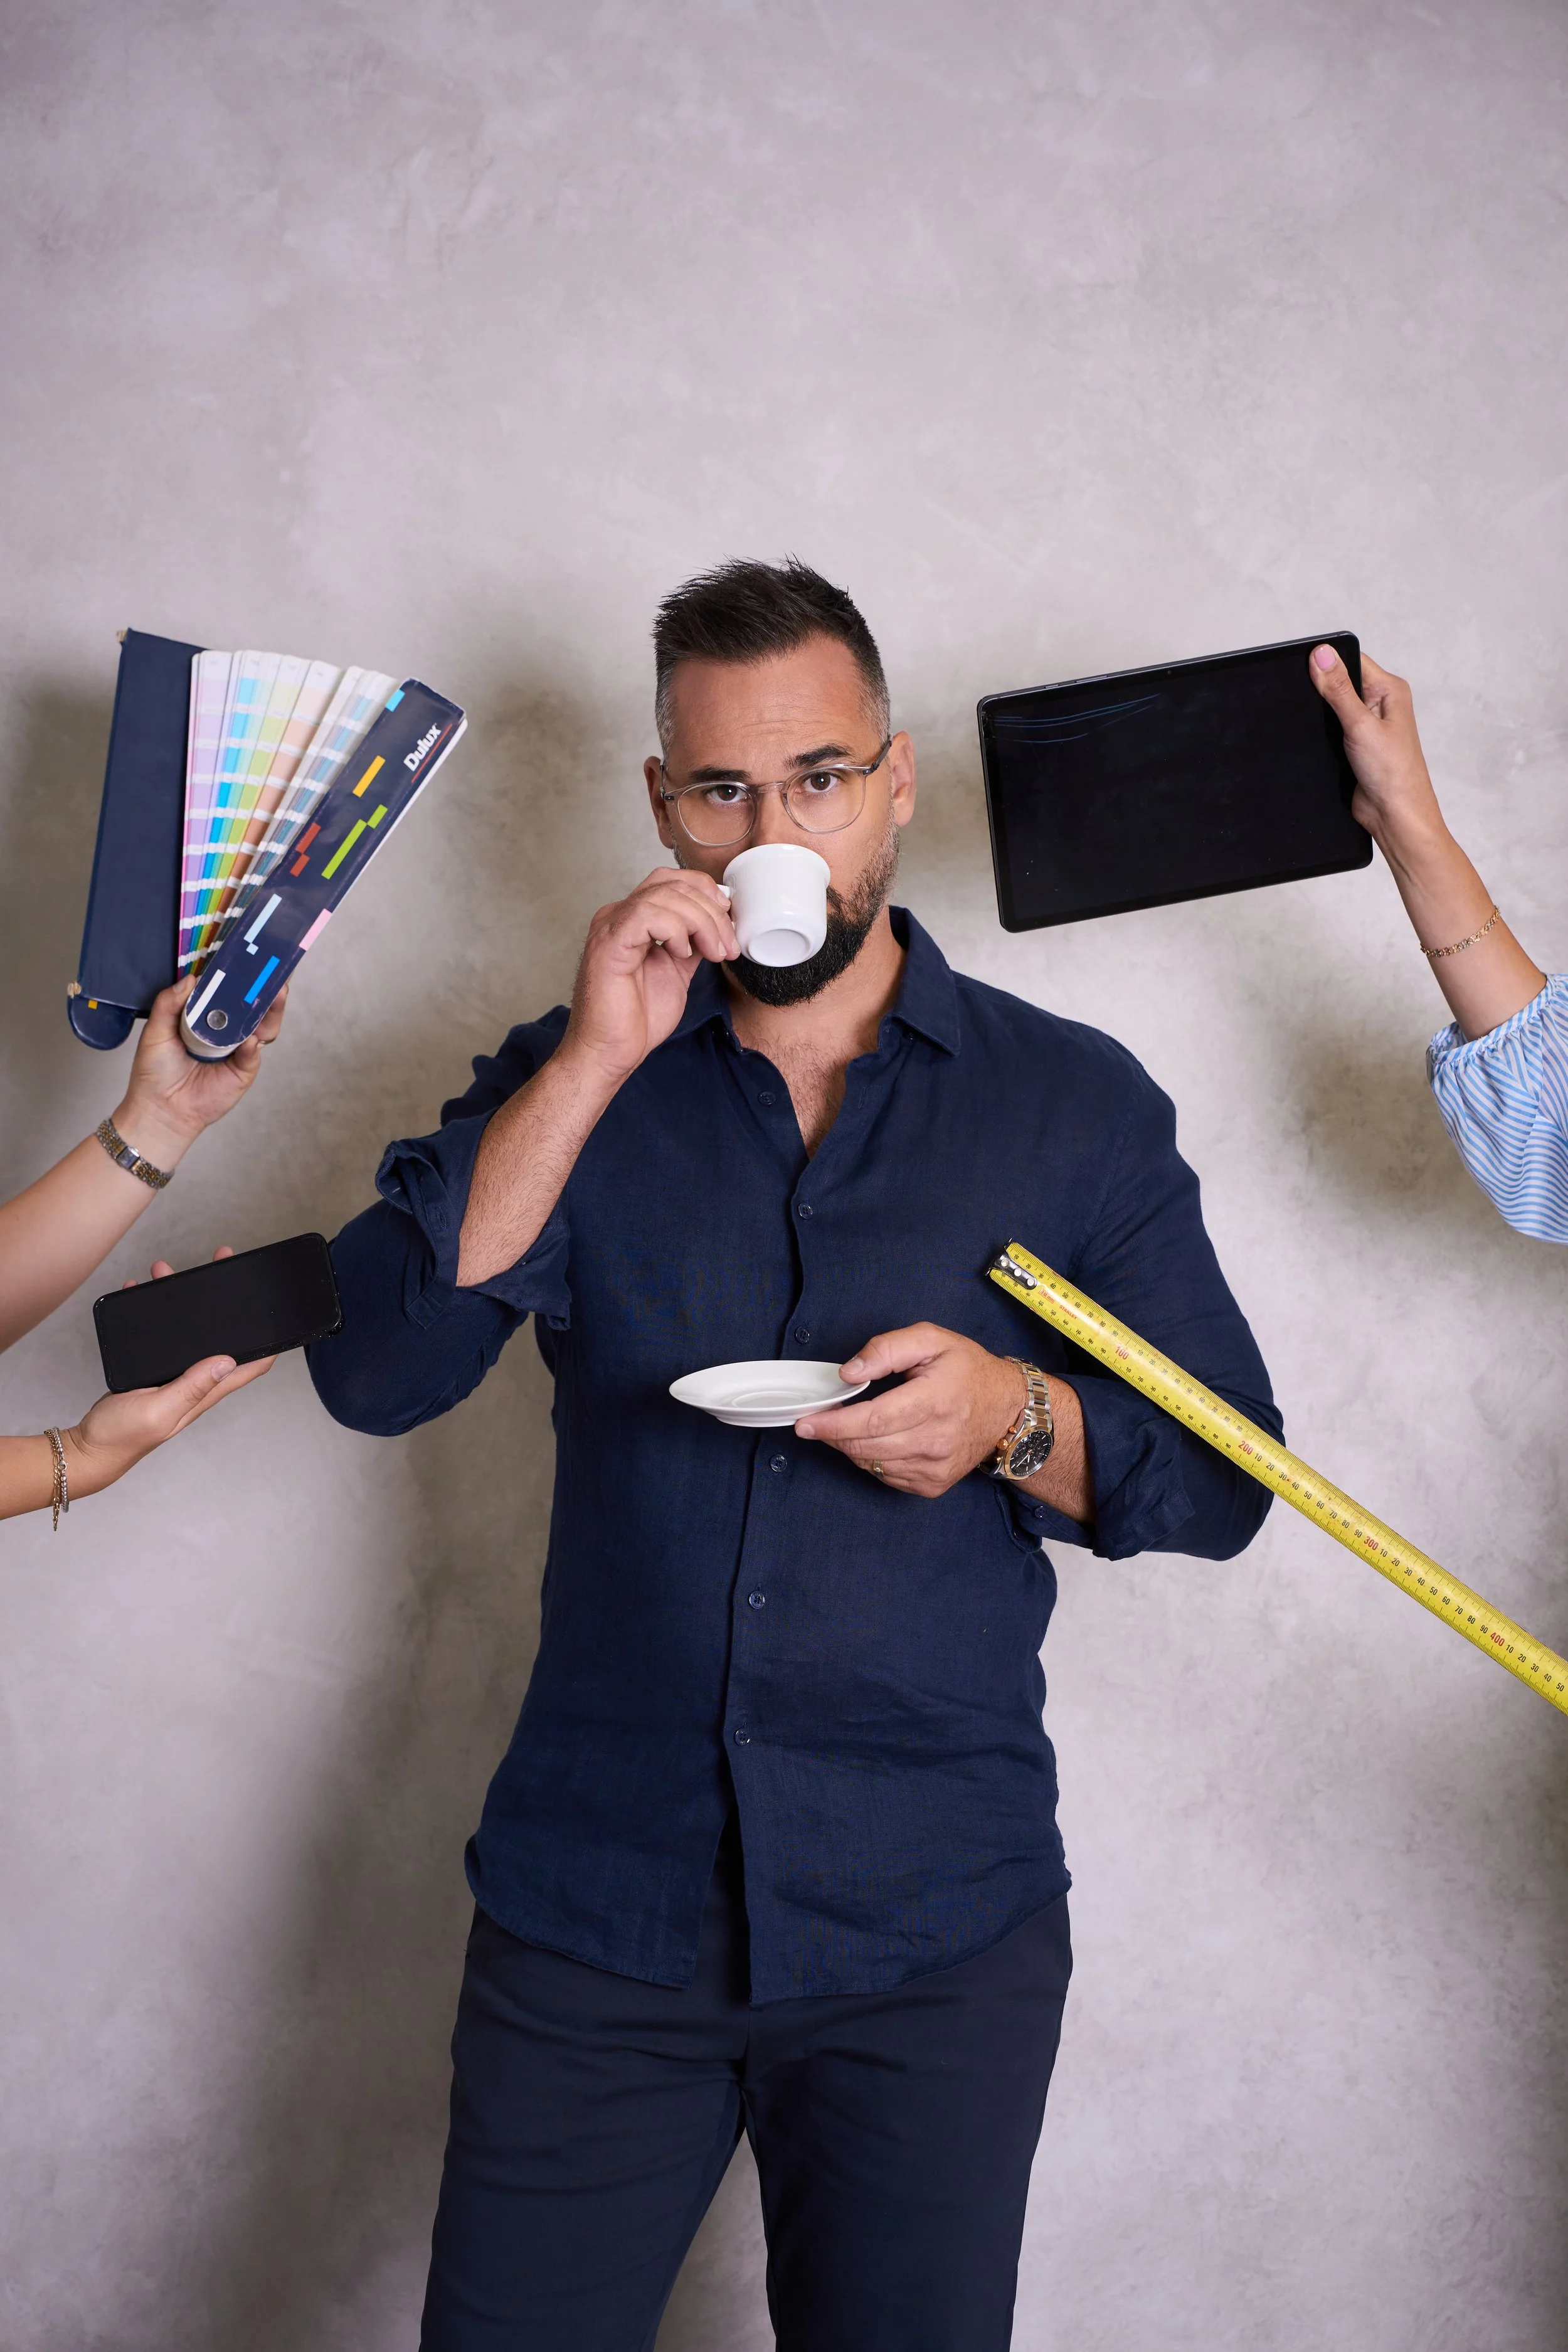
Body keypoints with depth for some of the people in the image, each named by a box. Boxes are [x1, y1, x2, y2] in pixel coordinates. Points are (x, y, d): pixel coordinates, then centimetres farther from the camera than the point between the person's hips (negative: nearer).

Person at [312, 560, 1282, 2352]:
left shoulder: (1076, 1106, 3)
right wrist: (595, 1063, -15)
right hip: (592, 1916, 1)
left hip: (937, 1936, 0)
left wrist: (1020, 1421, -18)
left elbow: (1225, 1476, 3)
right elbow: (370, 1376, -8)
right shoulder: (573, 1080, 6)